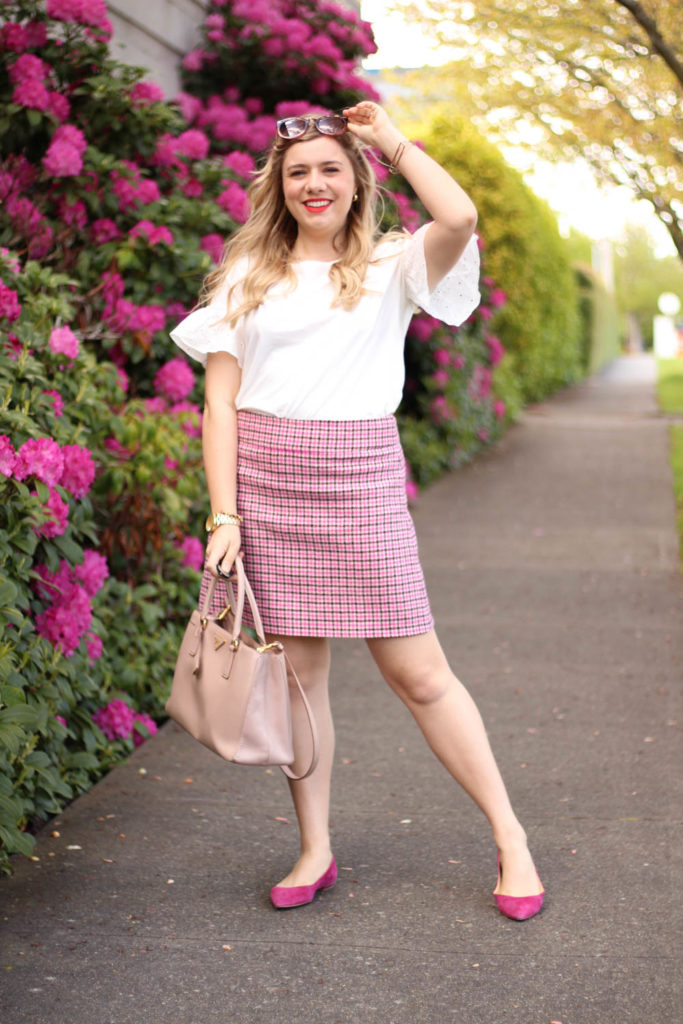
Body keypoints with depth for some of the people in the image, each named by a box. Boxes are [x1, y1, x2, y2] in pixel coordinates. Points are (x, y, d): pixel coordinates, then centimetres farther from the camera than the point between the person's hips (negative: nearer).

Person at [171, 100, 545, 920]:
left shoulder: (391, 267, 5)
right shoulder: (248, 279, 9)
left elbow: (460, 218, -17)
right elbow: (220, 403, 5)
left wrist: (393, 141, -1)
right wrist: (224, 515, -4)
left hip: (361, 483, -2)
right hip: (264, 484, 2)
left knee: (417, 672, 0)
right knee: (297, 668, 6)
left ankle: (509, 838, 12)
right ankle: (315, 852, 19)